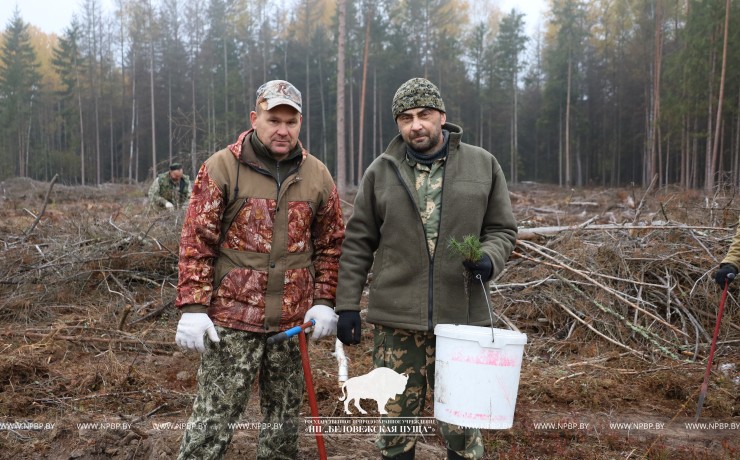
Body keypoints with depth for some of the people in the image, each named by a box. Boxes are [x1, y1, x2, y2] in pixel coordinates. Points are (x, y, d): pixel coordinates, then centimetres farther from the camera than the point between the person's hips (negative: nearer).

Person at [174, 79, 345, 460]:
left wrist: (324, 301, 3)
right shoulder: (222, 168, -3)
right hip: (232, 317, -3)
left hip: (293, 320, 4)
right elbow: (197, 241, -5)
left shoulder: (317, 175, 7)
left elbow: (331, 244, 12)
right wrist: (193, 307, -11)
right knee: (214, 417, 0)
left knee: (283, 416, 15)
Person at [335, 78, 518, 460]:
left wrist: (489, 259, -11)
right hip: (396, 318, 1)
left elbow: (502, 229, 10)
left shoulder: (482, 165, 6)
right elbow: (358, 244, 8)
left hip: (462, 316, 0)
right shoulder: (381, 171, 6)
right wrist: (347, 305, 3)